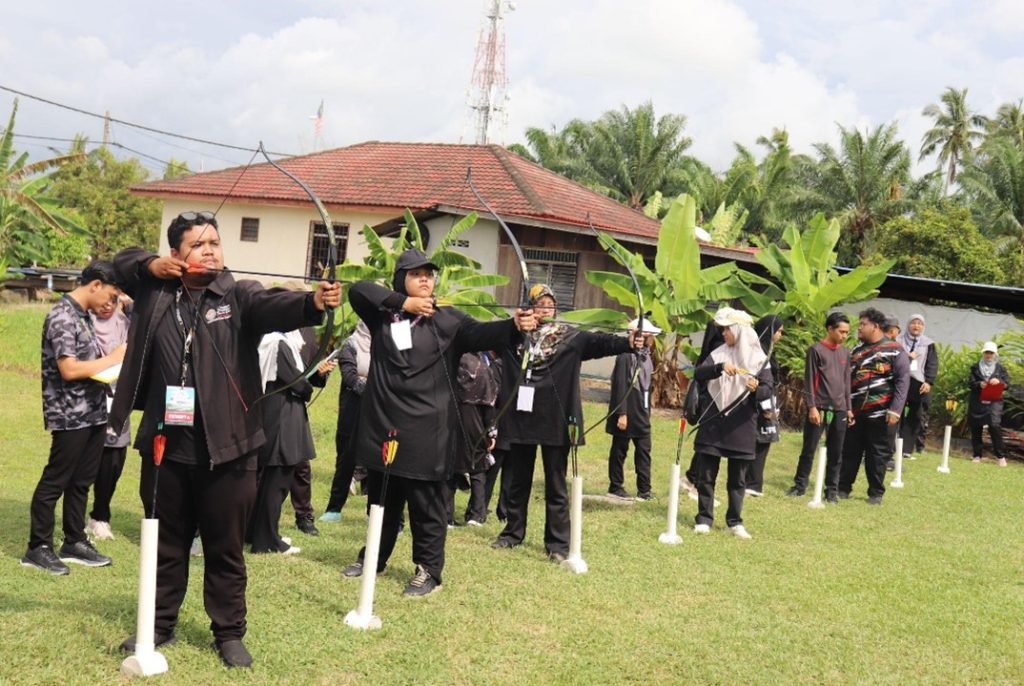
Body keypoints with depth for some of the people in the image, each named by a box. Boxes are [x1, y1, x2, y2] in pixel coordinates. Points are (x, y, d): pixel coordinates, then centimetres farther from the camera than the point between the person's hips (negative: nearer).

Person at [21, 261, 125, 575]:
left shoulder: (83, 315, 13)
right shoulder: (62, 317, -16)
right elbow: (69, 369, -22)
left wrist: (111, 362, 2)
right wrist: (113, 358, -15)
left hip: (93, 412, 9)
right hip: (71, 416, -9)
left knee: (82, 481, 15)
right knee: (55, 481, 1)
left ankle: (74, 542, 25)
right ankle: (38, 547, 10)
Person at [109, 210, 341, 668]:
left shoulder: (239, 297, -5)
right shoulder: (156, 291, 6)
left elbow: (276, 305, -24)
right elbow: (123, 260, 21)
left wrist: (314, 302, -46)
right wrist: (153, 265, -2)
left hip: (225, 447, -3)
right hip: (166, 443, 3)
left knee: (225, 549, 8)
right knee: (166, 543, 17)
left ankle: (229, 633, 22)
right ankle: (160, 624, 33)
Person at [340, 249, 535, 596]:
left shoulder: (447, 320, -1)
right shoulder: (383, 315, 4)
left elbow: (482, 333, -14)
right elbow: (357, 290, -11)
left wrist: (515, 326, -33)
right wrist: (404, 302, -19)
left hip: (426, 430, -3)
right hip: (383, 424, 3)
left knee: (426, 503, 3)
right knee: (381, 499, 18)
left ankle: (428, 569, 16)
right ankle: (374, 557, 36)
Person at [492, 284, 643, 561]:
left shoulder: (570, 337, -1)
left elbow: (599, 342, -14)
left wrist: (628, 343, -32)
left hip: (555, 420, -2)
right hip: (520, 417, 2)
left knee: (555, 485, 3)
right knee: (518, 480, 15)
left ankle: (558, 543, 10)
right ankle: (513, 532, 29)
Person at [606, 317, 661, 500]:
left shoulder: (645, 355, 10)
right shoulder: (626, 356, -16)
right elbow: (620, 386, -19)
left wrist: (647, 409, 14)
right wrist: (621, 414, -20)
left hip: (641, 412, 8)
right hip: (626, 412, -8)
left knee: (644, 450, 7)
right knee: (619, 450, 5)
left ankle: (644, 490, 12)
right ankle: (615, 487, 15)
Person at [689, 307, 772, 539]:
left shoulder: (758, 358, 0)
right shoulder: (718, 353, 5)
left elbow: (769, 389, -6)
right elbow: (698, 374, -8)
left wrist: (756, 390, -28)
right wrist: (720, 367, -25)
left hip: (741, 426, -1)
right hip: (712, 423, 2)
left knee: (738, 478, 7)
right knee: (706, 475, 4)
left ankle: (735, 521, 17)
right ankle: (704, 518, 13)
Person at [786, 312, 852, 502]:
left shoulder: (845, 352, 12)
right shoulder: (816, 350, -5)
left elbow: (846, 381, 17)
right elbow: (809, 381, -7)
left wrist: (848, 407, 14)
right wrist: (812, 407, -13)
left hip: (839, 409, 5)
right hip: (819, 408, -5)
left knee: (836, 452, 6)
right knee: (809, 449, 0)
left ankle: (832, 489, 13)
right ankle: (800, 485, 11)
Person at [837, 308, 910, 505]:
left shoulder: (894, 350, -4)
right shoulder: (856, 351, 13)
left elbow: (903, 380, -9)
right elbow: (848, 380, 16)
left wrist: (895, 409, -17)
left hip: (880, 413, -5)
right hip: (855, 412, 5)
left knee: (878, 455, 4)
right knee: (849, 451, 7)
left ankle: (876, 493, 15)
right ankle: (843, 488, 17)